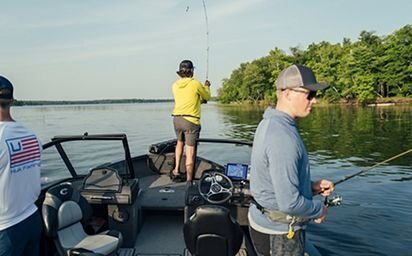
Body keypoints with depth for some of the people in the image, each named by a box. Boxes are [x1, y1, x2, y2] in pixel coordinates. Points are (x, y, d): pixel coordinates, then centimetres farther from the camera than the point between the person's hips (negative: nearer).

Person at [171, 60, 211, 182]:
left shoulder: (175, 85, 8)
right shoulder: (196, 84, -7)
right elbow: (207, 97, 9)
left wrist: (199, 100, 33)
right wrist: (207, 87, 29)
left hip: (177, 118, 6)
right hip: (191, 120, -5)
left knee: (180, 142, 29)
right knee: (190, 151, -1)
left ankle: (176, 170, 25)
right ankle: (189, 180, 4)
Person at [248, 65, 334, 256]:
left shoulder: (269, 123, 2)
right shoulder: (283, 138, -29)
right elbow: (289, 203, -29)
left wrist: (311, 186, 4)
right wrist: (319, 210, -11)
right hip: (279, 233, -9)